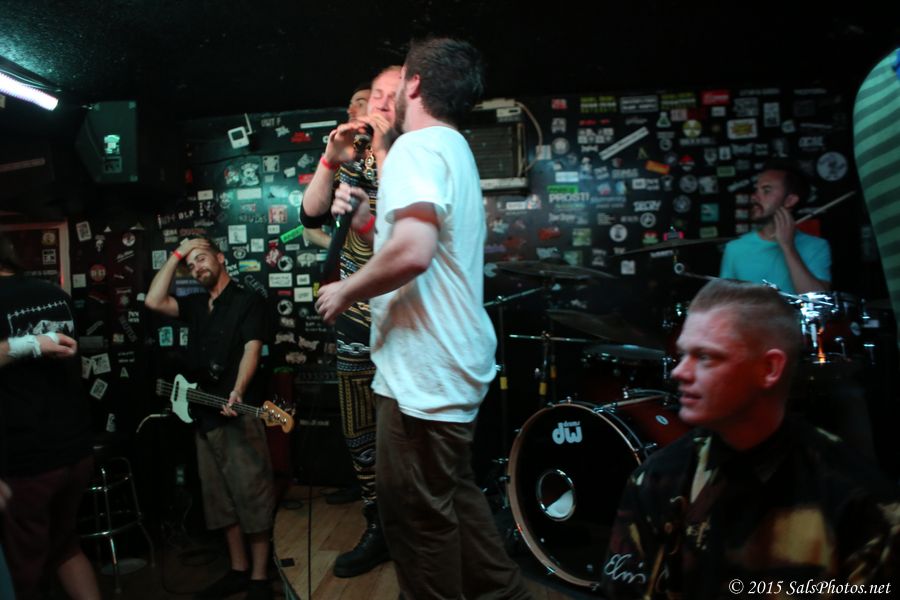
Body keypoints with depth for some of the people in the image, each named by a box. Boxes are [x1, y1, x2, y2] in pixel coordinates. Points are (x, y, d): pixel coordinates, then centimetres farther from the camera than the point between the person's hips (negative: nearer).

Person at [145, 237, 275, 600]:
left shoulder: (248, 302, -2)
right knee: (220, 497, 13)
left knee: (251, 496, -4)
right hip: (203, 415, 8)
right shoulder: (195, 304, 17)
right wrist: (177, 254, 5)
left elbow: (251, 349, -14)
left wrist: (237, 392, -30)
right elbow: (153, 302, 2)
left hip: (238, 415, -7)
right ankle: (238, 570, 25)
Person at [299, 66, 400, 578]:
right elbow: (311, 216, -2)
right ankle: (379, 532, 33)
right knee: (360, 438, 14)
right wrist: (332, 161, -15)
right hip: (357, 324, 6)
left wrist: (384, 151, -24)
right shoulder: (354, 162, 9)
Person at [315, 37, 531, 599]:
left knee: (418, 514, 5)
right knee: (455, 494, 22)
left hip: (423, 371, -10)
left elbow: (412, 253, -31)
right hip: (459, 363, 10)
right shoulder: (456, 147, 18)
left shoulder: (418, 146, -14)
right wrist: (368, 218, 12)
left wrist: (345, 291, -15)